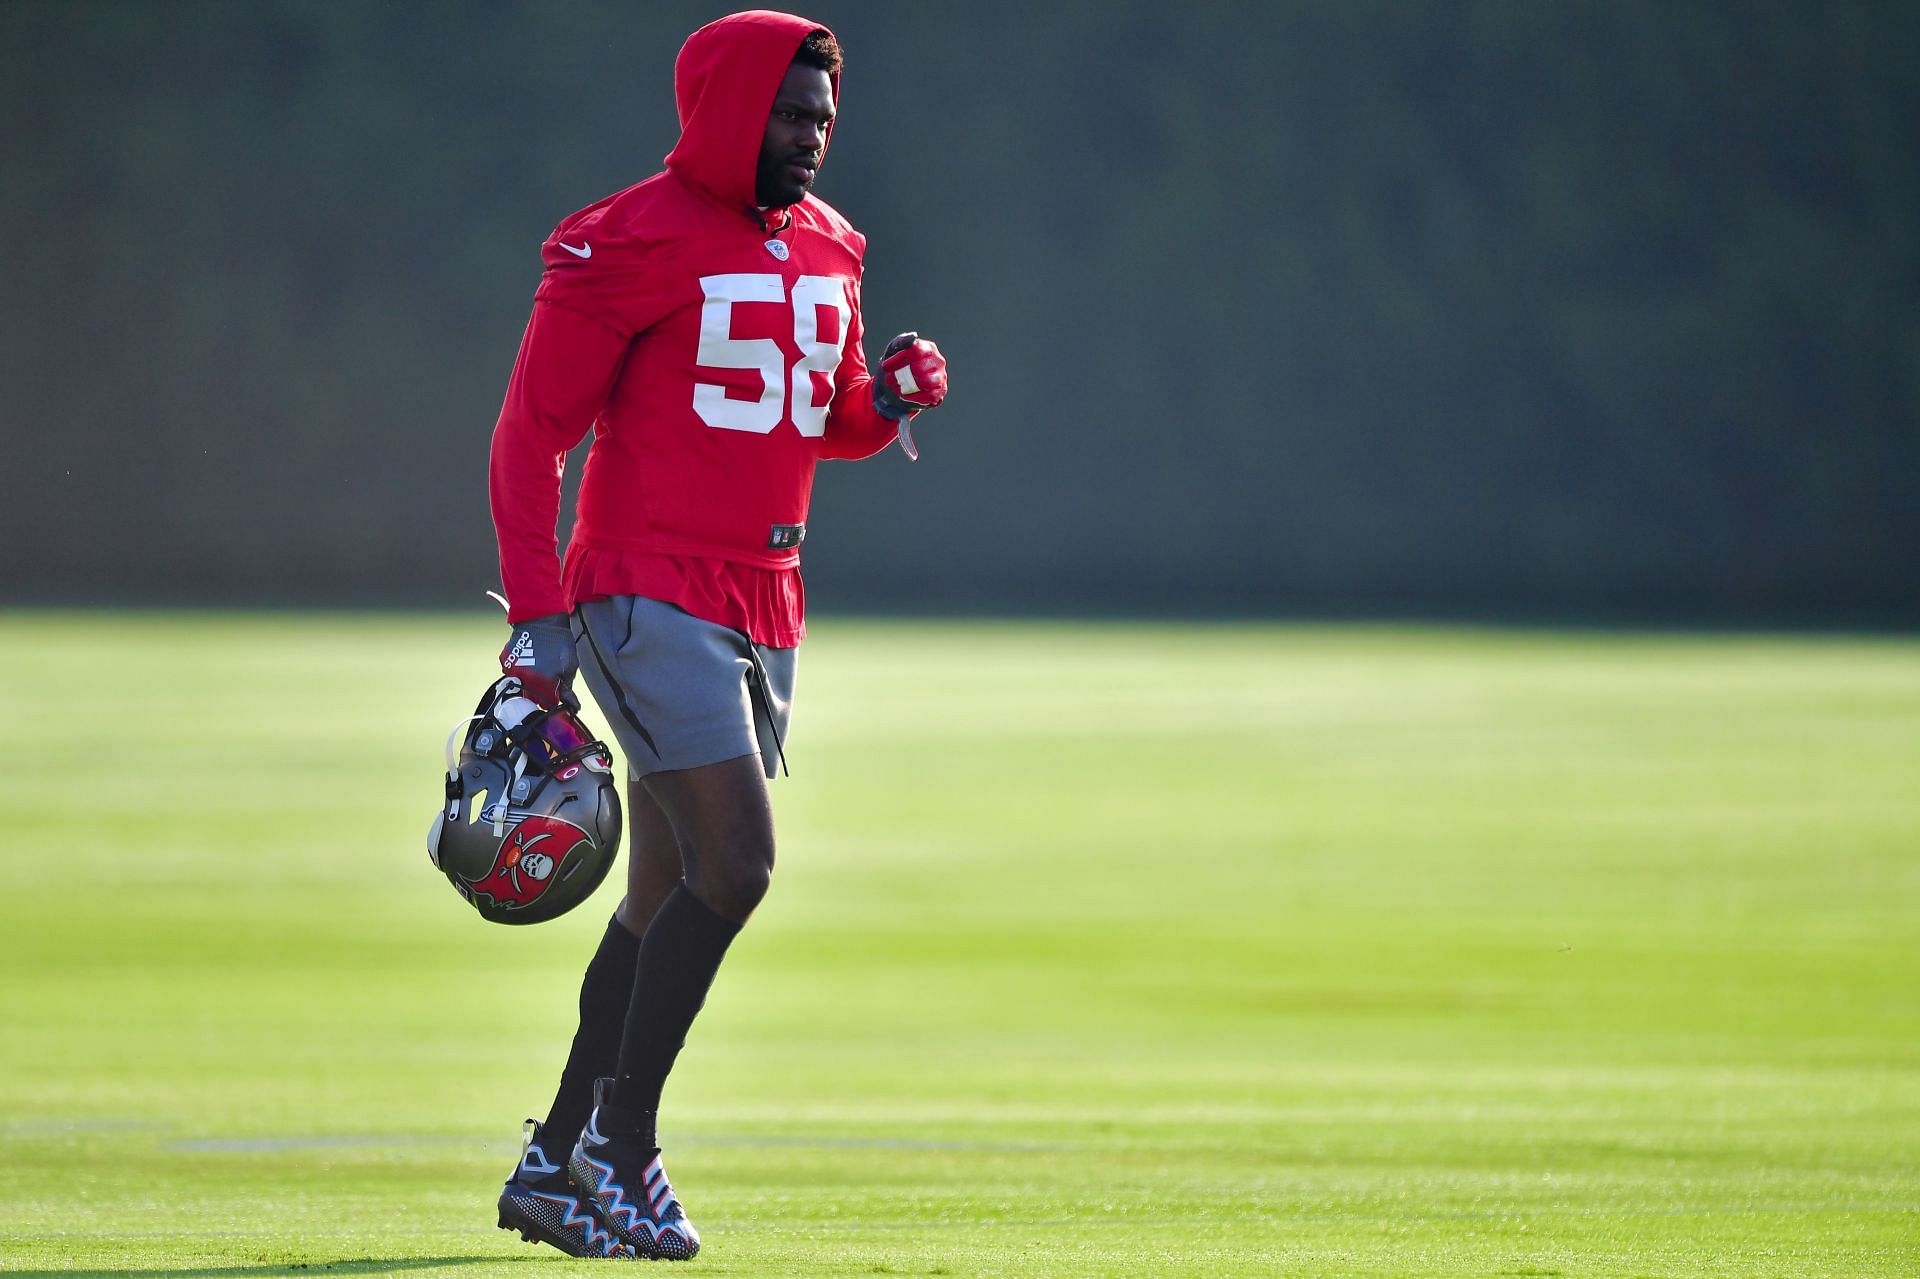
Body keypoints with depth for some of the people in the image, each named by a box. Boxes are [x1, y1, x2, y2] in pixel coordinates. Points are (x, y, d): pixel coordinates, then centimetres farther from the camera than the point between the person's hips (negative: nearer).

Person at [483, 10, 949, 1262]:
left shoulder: (824, 247, 14)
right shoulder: (629, 245, -9)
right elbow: (533, 433, -9)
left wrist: (889, 398, 3)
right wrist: (539, 615, -17)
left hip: (763, 607, 8)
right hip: (649, 591, -8)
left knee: (672, 900, 10)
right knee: (734, 864, -18)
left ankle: (556, 1167, 19)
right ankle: (620, 1150, -9)